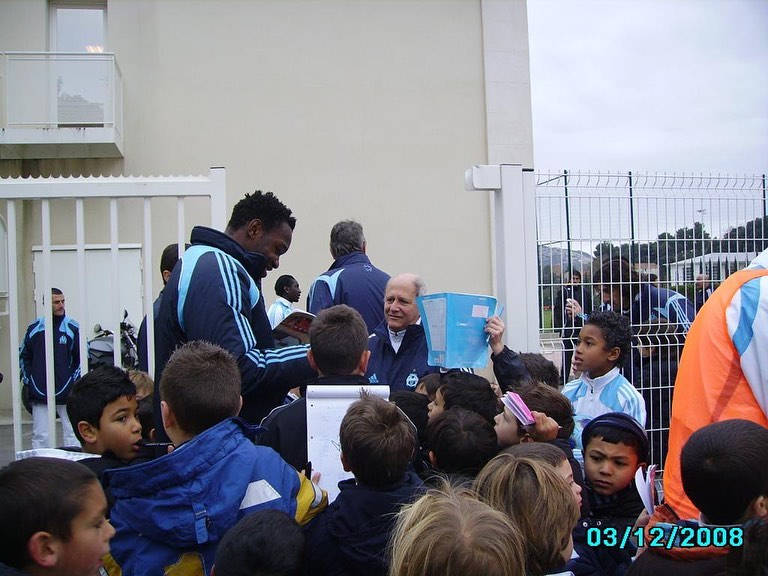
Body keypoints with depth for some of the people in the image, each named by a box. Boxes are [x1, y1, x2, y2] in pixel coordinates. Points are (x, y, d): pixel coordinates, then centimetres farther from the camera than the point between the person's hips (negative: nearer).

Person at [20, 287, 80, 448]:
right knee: (40, 436, 5)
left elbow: (83, 357, 4)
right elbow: (23, 355, 16)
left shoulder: (73, 328, 0)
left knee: (72, 434, 0)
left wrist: (74, 380, -3)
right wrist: (28, 380, 7)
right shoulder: (34, 328, 7)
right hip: (39, 392, 2)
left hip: (67, 393, -2)